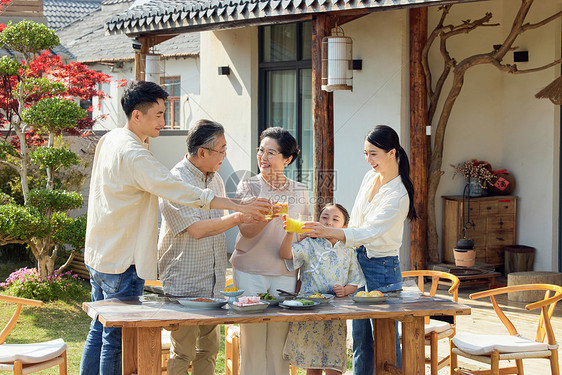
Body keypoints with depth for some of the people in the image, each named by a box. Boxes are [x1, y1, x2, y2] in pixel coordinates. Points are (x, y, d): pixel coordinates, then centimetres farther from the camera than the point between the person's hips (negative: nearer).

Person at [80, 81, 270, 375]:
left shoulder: (108, 140, 8)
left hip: (97, 256, 10)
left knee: (98, 333, 16)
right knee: (117, 340, -2)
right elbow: (181, 192, -27)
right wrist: (239, 207, -28)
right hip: (121, 263, -10)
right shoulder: (133, 156, -22)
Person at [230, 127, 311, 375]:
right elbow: (246, 230, -11)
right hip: (250, 271, -2)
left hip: (285, 273, 2)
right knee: (252, 341, -3)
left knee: (279, 344, 1)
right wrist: (267, 216, -30)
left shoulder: (299, 191, 9)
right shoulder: (248, 186, 1)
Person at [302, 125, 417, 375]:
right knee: (360, 338, 12)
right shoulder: (370, 178, 5)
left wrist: (328, 232, -41)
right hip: (358, 261, 8)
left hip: (382, 268, -8)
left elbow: (368, 233, -29)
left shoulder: (398, 196, -19)